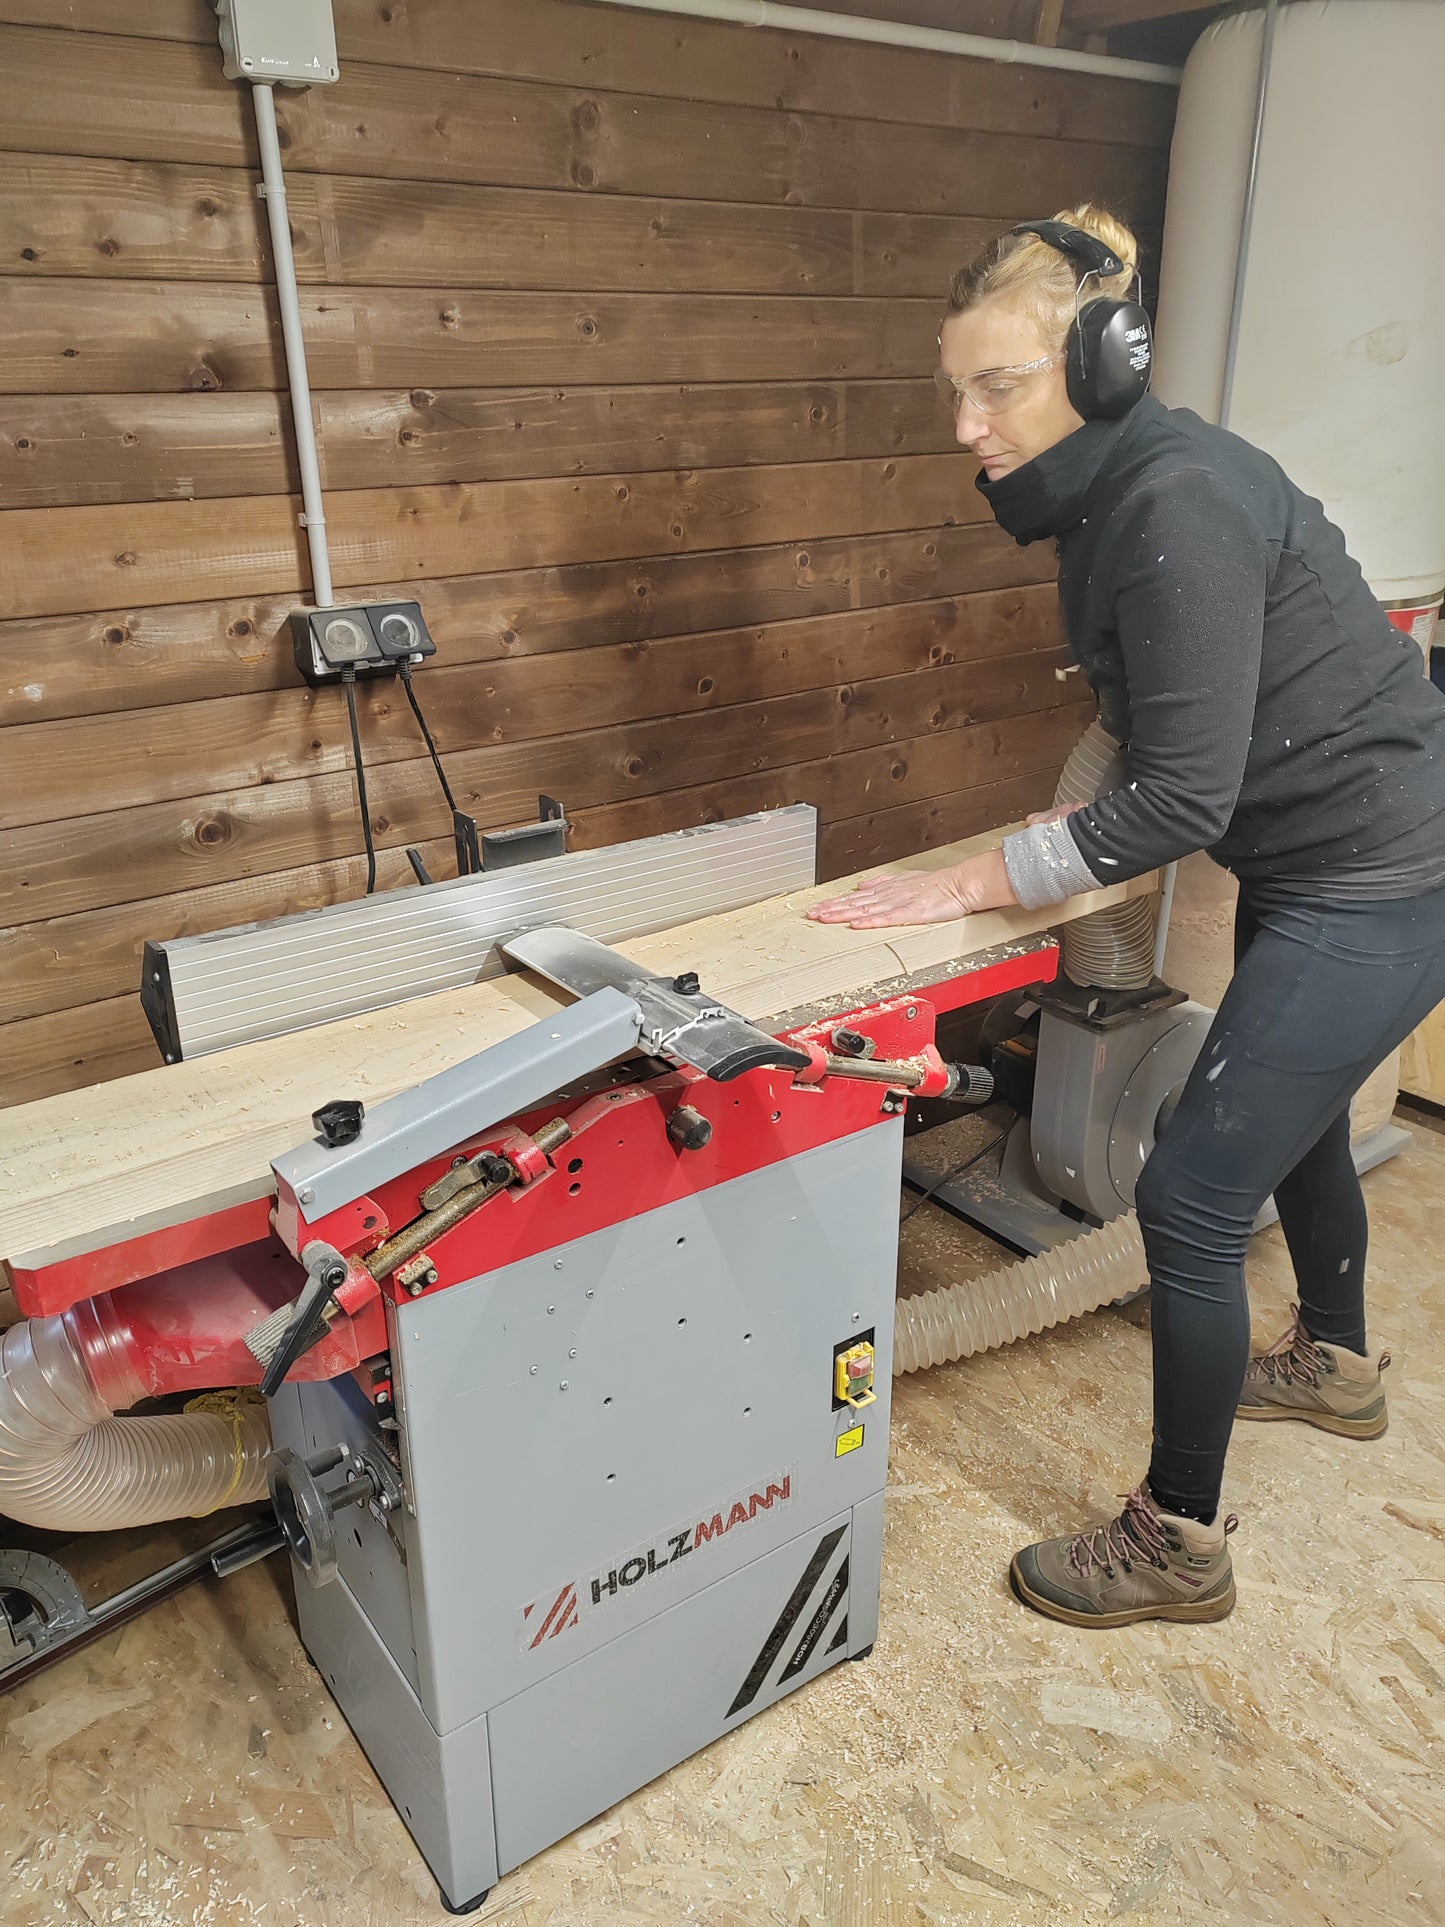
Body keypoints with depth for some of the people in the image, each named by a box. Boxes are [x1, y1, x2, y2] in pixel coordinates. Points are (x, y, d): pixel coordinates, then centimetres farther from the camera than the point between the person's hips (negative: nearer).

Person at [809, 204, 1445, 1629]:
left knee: (1190, 1200, -4)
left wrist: (972, 882, -22)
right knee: (1292, 1116, 28)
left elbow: (1183, 799, -27)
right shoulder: (1110, 489, 4)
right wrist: (1081, 825, 5)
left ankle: (1178, 1545, 17)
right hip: (1311, 862, 10)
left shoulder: (1178, 502, -26)